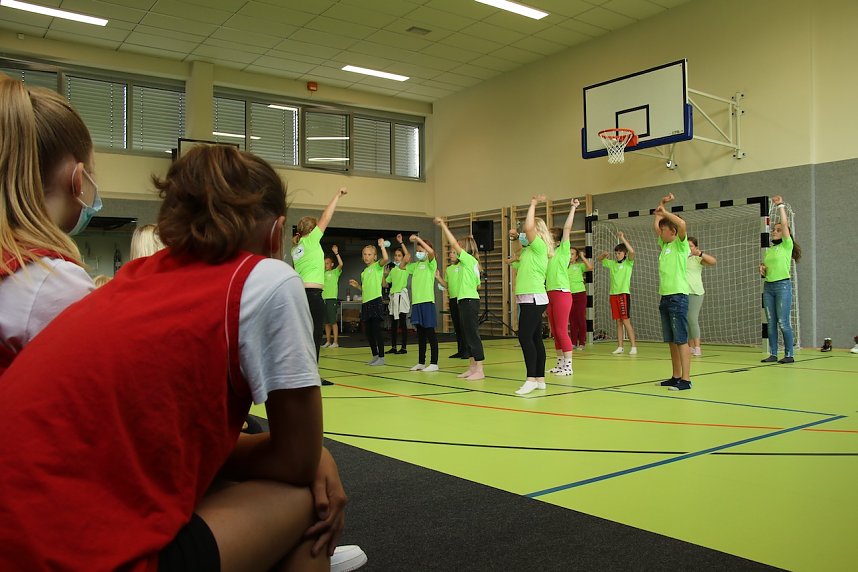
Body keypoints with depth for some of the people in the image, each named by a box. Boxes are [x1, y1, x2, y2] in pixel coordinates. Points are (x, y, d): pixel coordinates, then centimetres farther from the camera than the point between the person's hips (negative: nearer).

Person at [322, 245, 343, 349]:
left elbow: (341, 264, -15)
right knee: (326, 322, 8)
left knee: (333, 321, -6)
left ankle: (335, 342, -4)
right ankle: (328, 341, 14)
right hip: (323, 298, 6)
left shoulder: (335, 272, 1)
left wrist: (336, 253, -19)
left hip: (332, 298, -6)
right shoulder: (323, 273, 17)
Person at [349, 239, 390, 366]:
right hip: (365, 302, 8)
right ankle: (375, 355, 21)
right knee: (368, 331, 10)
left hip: (376, 301, -8)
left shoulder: (377, 266, -1)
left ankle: (381, 357, -2)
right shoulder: (364, 272, 20)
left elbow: (385, 259, -23)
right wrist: (357, 286, 13)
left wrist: (382, 246, -23)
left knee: (376, 330, -8)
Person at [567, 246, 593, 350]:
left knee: (581, 318, -2)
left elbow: (590, 267, -16)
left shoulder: (580, 265, 1)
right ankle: (573, 342, 9)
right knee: (572, 319, 4)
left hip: (580, 294, -3)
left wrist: (583, 257, -9)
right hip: (569, 294, 3)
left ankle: (582, 342, 3)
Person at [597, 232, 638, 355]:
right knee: (618, 322, 8)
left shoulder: (628, 263, 0)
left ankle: (634, 347, -3)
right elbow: (599, 259, 26)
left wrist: (622, 238, -16)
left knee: (626, 321, -8)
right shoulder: (612, 263, 14)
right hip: (613, 294, 6)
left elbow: (632, 251, -19)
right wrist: (604, 254, 4)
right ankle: (620, 347, 12)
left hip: (624, 294, -5)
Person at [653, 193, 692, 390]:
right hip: (665, 297, 8)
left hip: (678, 296, -8)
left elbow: (682, 223, -23)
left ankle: (686, 379, -8)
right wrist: (660, 206, 19)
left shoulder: (680, 244, -5)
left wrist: (664, 211, -11)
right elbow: (655, 226, 27)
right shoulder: (664, 244, 16)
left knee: (681, 340, -9)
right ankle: (676, 376, 16)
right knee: (671, 341, 10)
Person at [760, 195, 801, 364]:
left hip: (783, 285, -6)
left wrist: (780, 205, -4)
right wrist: (762, 270, 3)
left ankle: (789, 354, -1)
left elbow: (785, 224, -10)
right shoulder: (769, 250, 17)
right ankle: (773, 354, 9)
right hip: (768, 286, 6)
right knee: (771, 323, 5)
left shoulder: (787, 246, 0)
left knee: (783, 322, -8)